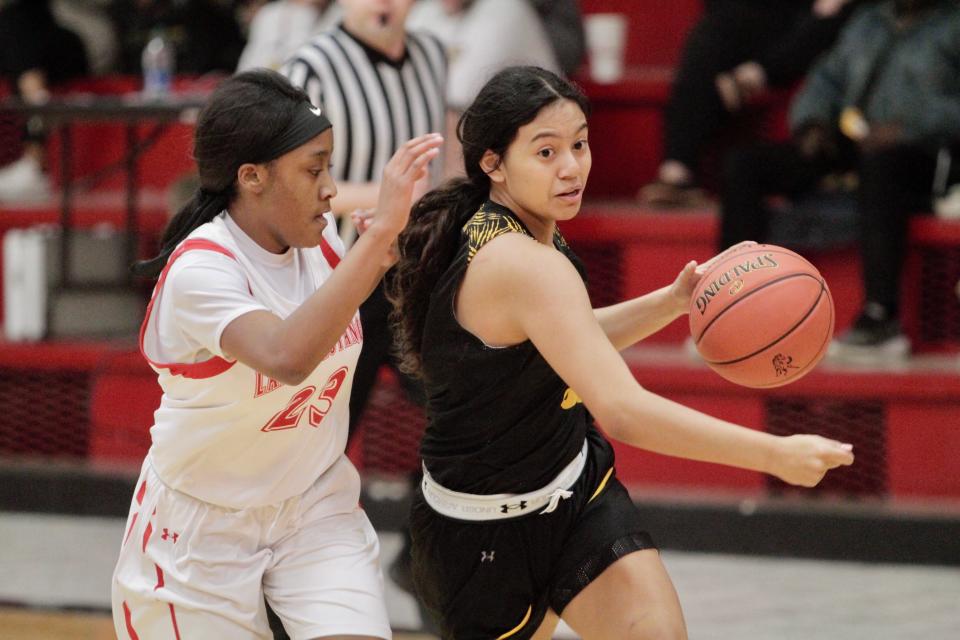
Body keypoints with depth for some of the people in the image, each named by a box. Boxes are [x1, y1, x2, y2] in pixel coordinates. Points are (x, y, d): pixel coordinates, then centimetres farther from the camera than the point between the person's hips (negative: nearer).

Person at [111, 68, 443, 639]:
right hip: (202, 524, -5)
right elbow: (286, 356, -46)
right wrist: (380, 232, -49)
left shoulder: (319, 236, -7)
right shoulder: (198, 270, -27)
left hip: (316, 506, 5)